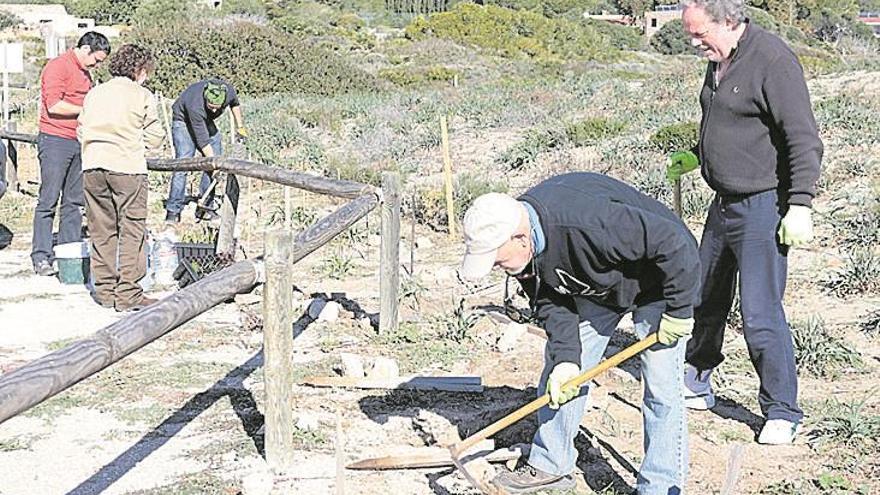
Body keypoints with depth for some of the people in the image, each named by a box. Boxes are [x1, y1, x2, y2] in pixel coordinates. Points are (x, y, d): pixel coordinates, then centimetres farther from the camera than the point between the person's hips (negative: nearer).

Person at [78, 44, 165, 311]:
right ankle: (128, 293, -1)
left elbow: (82, 132, 15)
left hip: (92, 167, 5)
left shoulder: (94, 93, 15)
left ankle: (105, 290, 14)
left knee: (102, 230, 11)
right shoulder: (143, 96, 1)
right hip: (127, 168, -5)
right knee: (132, 230, 1)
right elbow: (155, 139, 3)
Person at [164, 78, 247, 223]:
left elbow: (235, 104, 2)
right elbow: (203, 141, -35)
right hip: (184, 121, -6)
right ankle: (173, 211, -15)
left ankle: (205, 206, 5)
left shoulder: (229, 91, -27)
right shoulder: (195, 105, -41)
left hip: (205, 121, 6)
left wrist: (240, 126, 8)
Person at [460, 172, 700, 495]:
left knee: (661, 389, -11)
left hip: (656, 282, -7)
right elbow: (551, 302, -8)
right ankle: (550, 466, 22)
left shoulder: (588, 221, -44)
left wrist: (679, 311, -27)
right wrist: (566, 357, -20)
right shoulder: (523, 247, -19)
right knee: (559, 375, 8)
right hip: (595, 287, 7)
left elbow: (677, 244, -37)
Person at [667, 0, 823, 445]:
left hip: (763, 208, -9)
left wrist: (800, 205, -23)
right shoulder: (719, 61, 10)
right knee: (704, 299, 18)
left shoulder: (772, 60, -17)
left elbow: (804, 139, -20)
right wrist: (696, 156, 16)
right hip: (724, 204, 9)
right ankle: (696, 385, 35)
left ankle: (782, 412, 7)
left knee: (760, 315, -8)